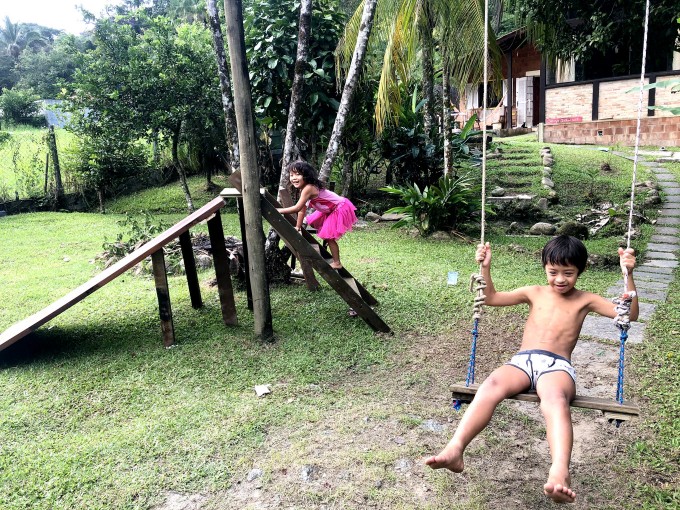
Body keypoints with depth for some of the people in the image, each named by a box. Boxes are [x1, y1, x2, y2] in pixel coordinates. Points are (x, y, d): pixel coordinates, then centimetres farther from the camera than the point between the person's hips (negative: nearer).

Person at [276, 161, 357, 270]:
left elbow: (298, 208, -34)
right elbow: (302, 210, 5)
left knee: (329, 237, -5)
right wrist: (298, 226, 6)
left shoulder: (308, 188, -31)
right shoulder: (304, 188, 0)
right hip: (330, 210, 10)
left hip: (340, 210, -10)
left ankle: (337, 263, 9)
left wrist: (280, 210, -27)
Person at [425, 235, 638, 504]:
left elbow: (629, 314, 7)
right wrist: (485, 268, 14)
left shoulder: (585, 300, 17)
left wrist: (628, 274, -3)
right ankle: (454, 450, -46)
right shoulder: (534, 293, 22)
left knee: (555, 398, -40)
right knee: (491, 385, -33)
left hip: (557, 366, -2)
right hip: (522, 361, 2)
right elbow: (491, 298, 26)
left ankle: (559, 473, -59)